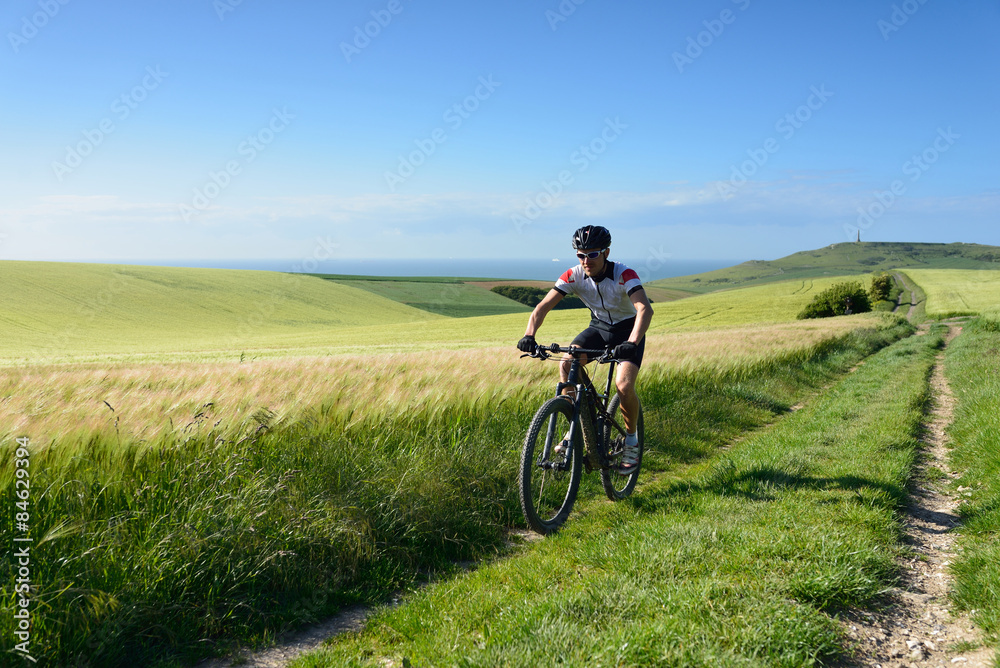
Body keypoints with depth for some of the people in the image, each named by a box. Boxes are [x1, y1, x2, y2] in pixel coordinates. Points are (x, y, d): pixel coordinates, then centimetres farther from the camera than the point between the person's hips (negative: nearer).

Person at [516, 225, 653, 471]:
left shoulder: (624, 275, -27)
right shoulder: (574, 276, -17)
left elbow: (645, 309, -41)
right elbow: (543, 306, -21)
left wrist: (632, 343, -57)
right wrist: (529, 336, -39)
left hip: (627, 330, -4)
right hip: (598, 328, 4)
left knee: (624, 385, -25)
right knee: (567, 364, -23)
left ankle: (631, 441, 2)